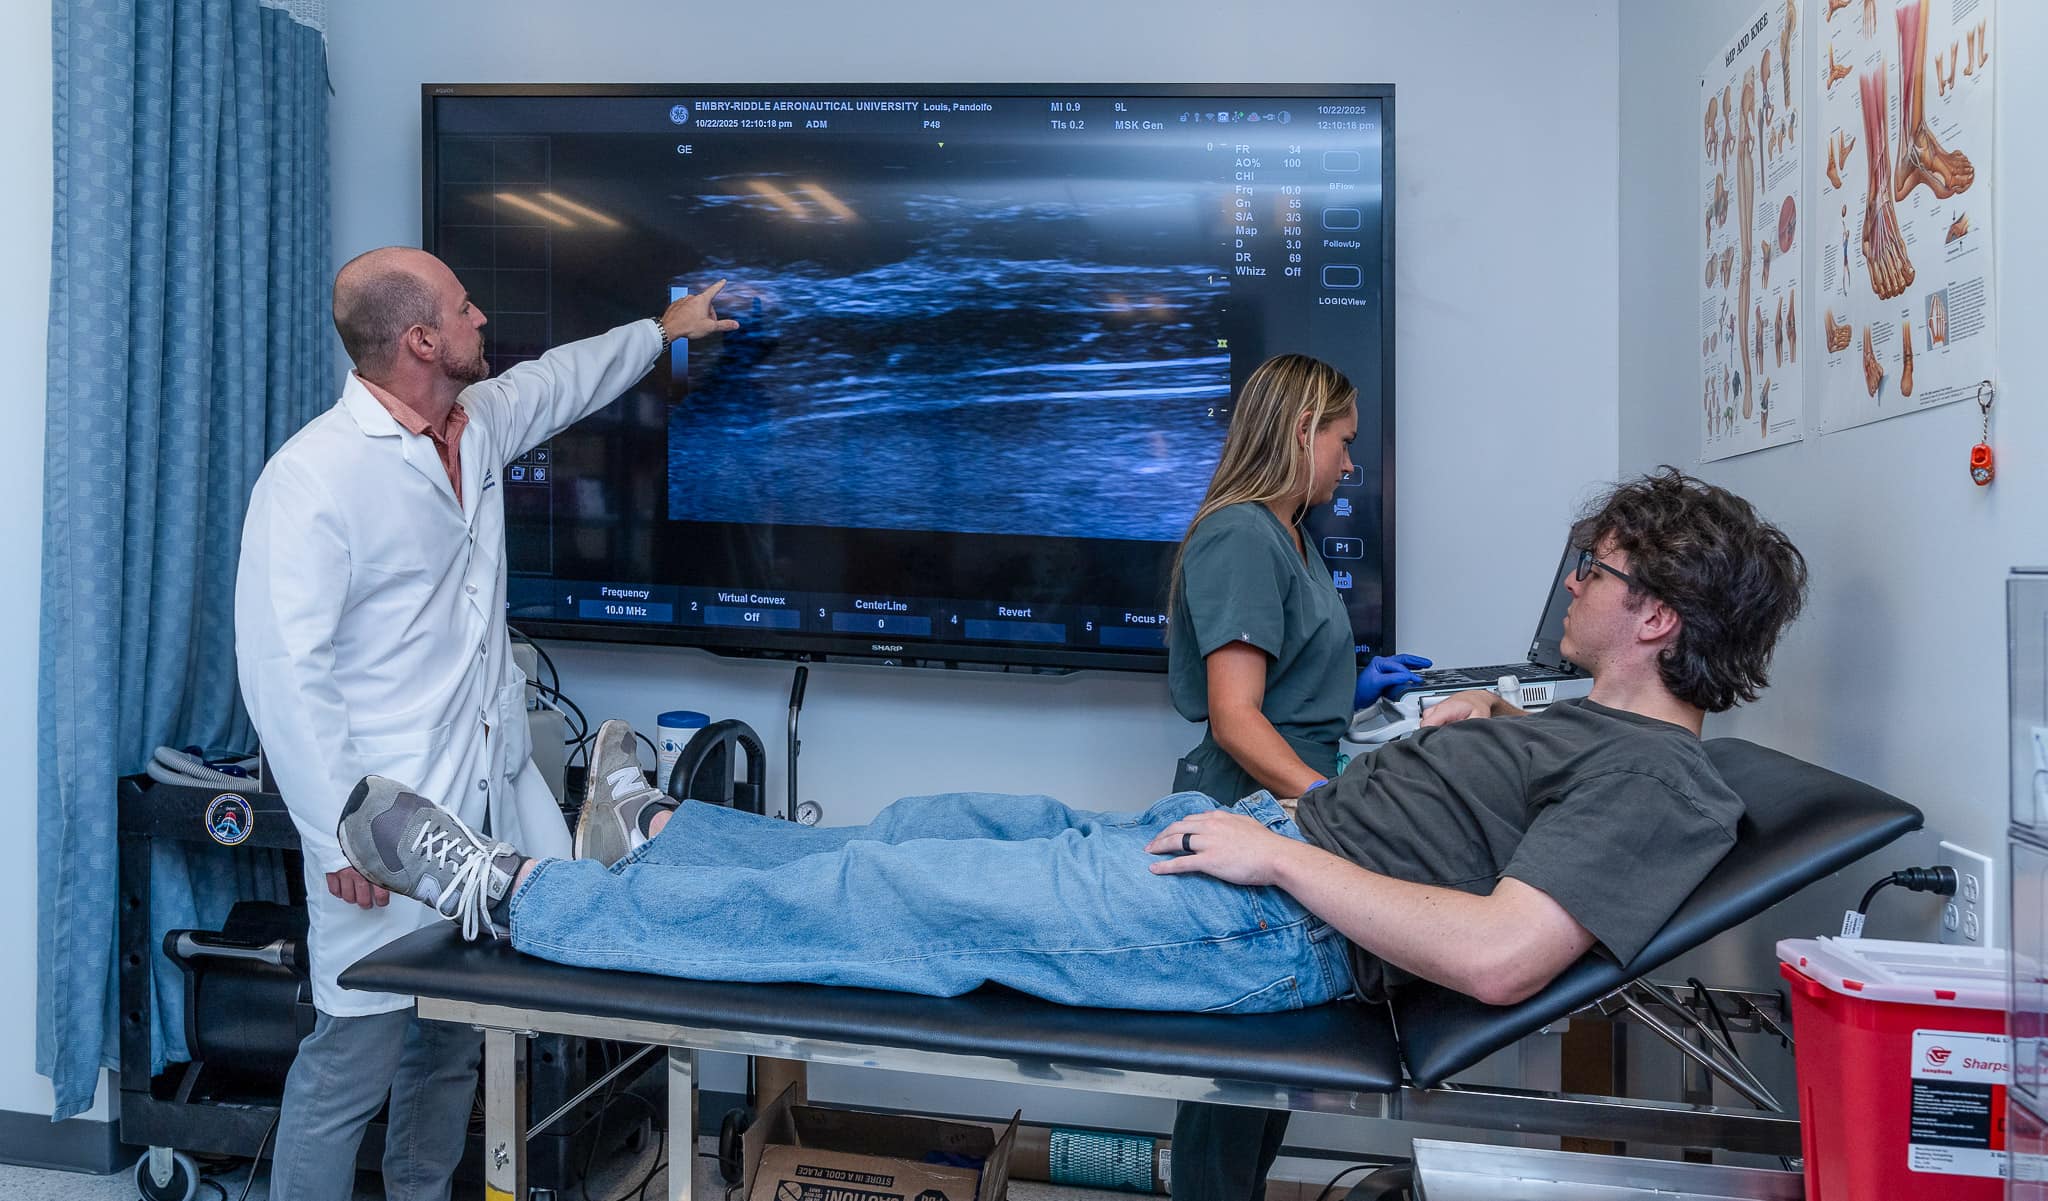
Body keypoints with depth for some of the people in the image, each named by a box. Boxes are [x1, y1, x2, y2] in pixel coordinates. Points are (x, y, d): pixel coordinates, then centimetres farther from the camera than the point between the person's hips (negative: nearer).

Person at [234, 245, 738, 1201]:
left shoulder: (479, 423, 8)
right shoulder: (313, 476, -16)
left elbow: (562, 379, 30)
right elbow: (282, 671, -18)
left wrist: (663, 328, 41)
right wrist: (339, 837, -19)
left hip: (493, 795, 8)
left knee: (451, 1044, 17)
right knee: (354, 1060, 2)